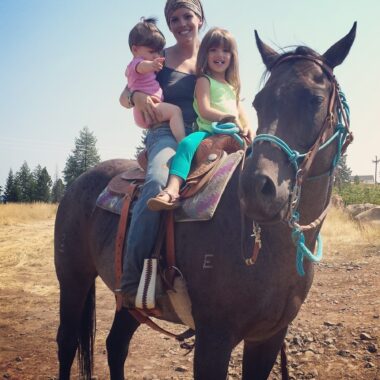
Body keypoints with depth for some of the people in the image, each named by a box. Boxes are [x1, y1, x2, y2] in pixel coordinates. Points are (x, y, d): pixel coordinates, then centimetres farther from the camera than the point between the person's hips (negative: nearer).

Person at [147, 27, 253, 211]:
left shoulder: (233, 86, 28)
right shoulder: (204, 80, 6)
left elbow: (240, 111, 23)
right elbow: (204, 111, -8)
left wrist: (247, 127, 1)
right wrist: (229, 117, -18)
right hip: (208, 131, -7)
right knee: (187, 143, -36)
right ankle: (172, 190, -54)